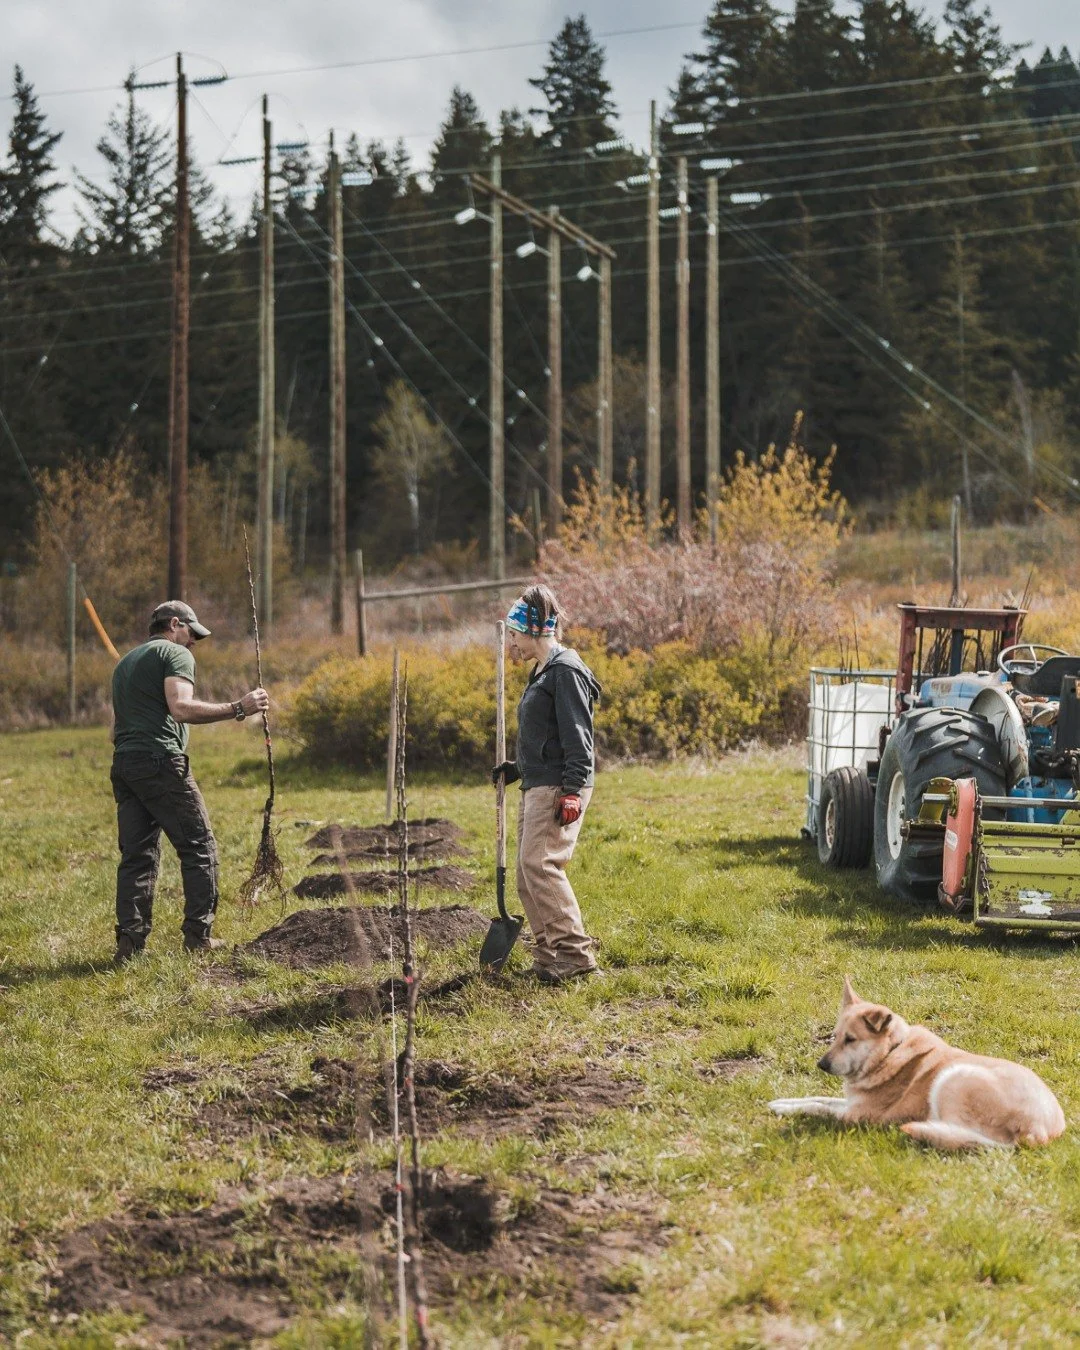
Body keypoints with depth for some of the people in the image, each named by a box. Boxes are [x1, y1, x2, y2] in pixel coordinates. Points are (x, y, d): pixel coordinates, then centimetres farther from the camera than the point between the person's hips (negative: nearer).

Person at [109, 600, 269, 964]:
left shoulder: (126, 662, 27)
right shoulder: (176, 654, 0)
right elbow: (181, 708, -16)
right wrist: (237, 709, -15)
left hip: (123, 764, 8)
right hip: (161, 763, -8)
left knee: (137, 854, 7)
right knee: (199, 848, 0)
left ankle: (129, 942, 0)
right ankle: (198, 937, -2)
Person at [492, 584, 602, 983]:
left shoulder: (565, 671, -11)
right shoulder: (542, 672, 19)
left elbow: (577, 737, -18)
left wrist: (572, 791, -22)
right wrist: (516, 769, 27)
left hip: (559, 787, -11)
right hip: (537, 786, 11)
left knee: (540, 864, -19)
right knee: (528, 875, 7)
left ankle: (576, 953, -18)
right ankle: (549, 956, 12)